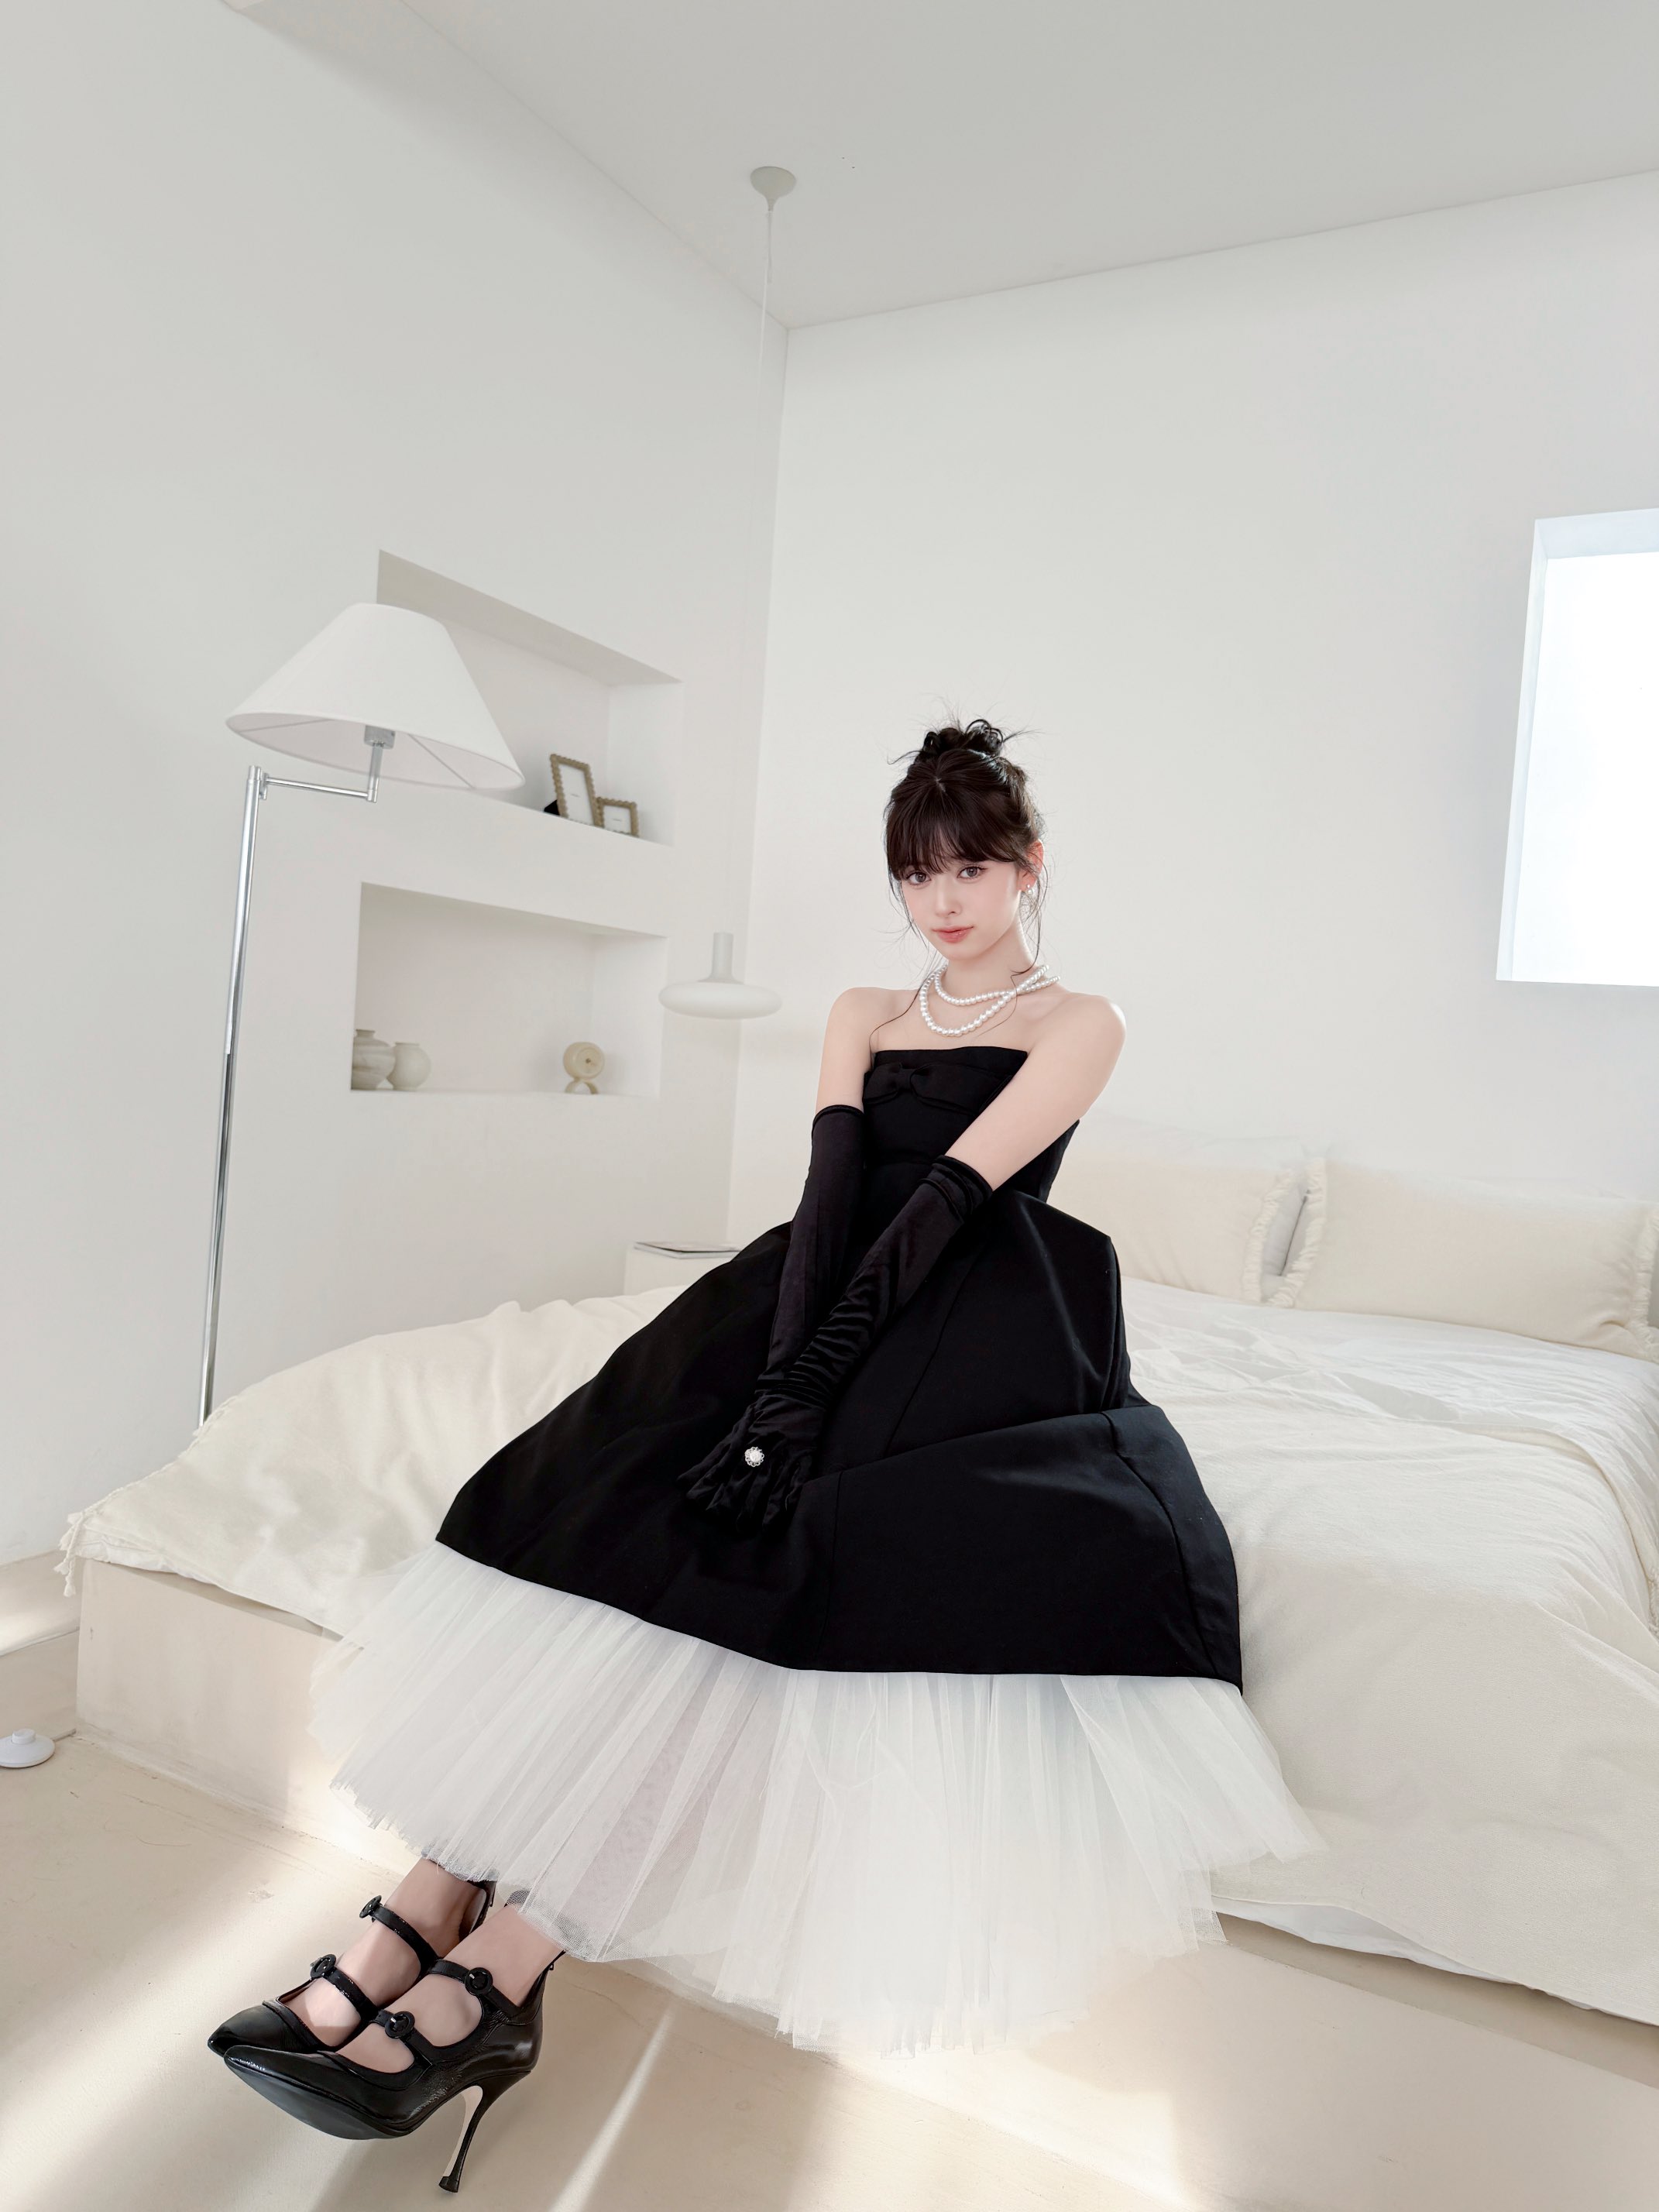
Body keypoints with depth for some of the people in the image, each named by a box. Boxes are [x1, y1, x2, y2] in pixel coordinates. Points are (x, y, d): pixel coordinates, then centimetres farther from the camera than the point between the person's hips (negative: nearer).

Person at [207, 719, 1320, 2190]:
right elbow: (833, 1188, 2)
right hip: (830, 1303, 5)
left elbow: (951, 1200, -10)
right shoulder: (864, 1015, 19)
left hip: (967, 1334, -4)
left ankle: (503, 1964, -22)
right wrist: (777, 1376, -14)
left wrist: (805, 1391, -18)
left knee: (731, 1537, -27)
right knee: (603, 1486, -19)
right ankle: (424, 1915, -17)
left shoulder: (1079, 1022, 4)